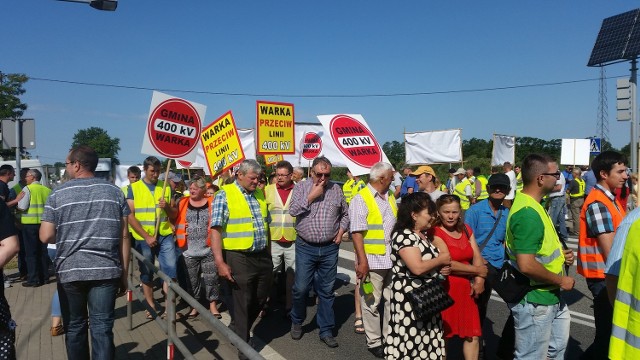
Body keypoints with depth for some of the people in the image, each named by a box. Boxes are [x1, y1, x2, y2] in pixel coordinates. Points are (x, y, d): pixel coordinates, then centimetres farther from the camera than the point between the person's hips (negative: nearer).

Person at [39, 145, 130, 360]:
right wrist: (124, 273, 8)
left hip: (70, 271, 0)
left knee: (75, 327, 16)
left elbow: (46, 236, -3)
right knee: (102, 328, 2)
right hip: (106, 271, 0)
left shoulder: (59, 194, 0)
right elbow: (124, 236, 1)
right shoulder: (115, 192, 3)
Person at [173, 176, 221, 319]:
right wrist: (178, 235, -4)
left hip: (209, 249, -2)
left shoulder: (212, 203, -1)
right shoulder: (182, 203, 4)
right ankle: (194, 306, 26)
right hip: (189, 250, 2)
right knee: (192, 279, 12)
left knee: (211, 278, 3)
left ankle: (213, 306, 16)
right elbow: (174, 220, 10)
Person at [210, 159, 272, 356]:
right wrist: (220, 262, -18)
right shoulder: (224, 195, -9)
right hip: (239, 258, -6)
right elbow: (215, 230, -13)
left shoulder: (260, 194, 11)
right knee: (242, 304, 5)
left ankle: (237, 332, 41)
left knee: (260, 300, 18)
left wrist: (268, 253, 17)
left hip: (263, 257, 7)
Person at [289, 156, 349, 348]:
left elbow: (345, 213, 15)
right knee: (300, 288, 3)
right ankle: (297, 322, 29)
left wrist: (341, 230, 2)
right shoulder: (301, 187, 0)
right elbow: (293, 211, -12)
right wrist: (311, 196, -14)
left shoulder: (336, 189, 6)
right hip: (305, 247, -2)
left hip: (329, 248, 2)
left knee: (326, 291, 9)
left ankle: (326, 330, 22)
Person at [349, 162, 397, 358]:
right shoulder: (361, 199, -9)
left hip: (393, 258, 6)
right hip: (373, 260, -6)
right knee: (372, 303, 5)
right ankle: (374, 342, 19)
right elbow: (357, 232, -14)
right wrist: (362, 261, -19)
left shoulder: (390, 197, 12)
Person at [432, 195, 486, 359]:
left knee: (473, 335, 8)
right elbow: (447, 264, -16)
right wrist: (477, 271, -6)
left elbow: (477, 256, 5)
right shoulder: (435, 232, -11)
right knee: (443, 335, 5)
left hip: (466, 289, 6)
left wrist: (479, 280, -12)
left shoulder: (465, 229, 11)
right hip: (445, 290, -6)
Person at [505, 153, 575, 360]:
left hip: (550, 297, 10)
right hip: (534, 302, -10)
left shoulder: (532, 205, 7)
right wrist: (560, 281, -17)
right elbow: (526, 265, -32)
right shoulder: (528, 213, -27)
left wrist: (560, 254, 6)